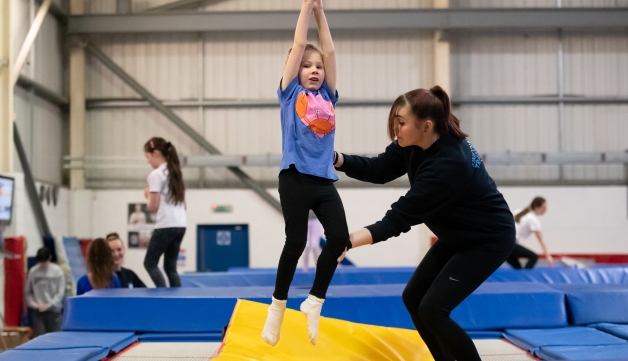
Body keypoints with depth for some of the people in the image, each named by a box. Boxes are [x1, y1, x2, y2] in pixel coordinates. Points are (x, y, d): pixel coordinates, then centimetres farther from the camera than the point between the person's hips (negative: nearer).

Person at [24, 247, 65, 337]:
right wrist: (31, 302, -7)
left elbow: (60, 292, -3)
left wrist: (49, 305, -11)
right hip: (37, 311, 1)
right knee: (39, 336, -3)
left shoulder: (57, 271, -4)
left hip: (54, 310, -1)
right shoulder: (33, 271, 0)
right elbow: (27, 291, 9)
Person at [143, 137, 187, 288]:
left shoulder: (156, 175, -8)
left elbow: (153, 207, -10)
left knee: (150, 263, 1)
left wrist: (148, 196, 7)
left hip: (166, 226, -8)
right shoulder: (175, 172, 16)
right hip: (181, 225, 8)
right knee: (170, 266, 10)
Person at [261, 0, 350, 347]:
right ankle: (277, 306, 13)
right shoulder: (291, 93, 8)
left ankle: (314, 302, 7)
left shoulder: (327, 96, 17)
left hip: (324, 180, 4)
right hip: (295, 177, -4)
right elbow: (298, 46, 4)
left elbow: (330, 50, 14)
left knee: (339, 236, -11)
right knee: (296, 241, -7)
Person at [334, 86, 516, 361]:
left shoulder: (447, 165, -35)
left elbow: (400, 217, -34)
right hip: (459, 235, 9)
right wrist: (336, 160, -18)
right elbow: (380, 170, -3)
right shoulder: (418, 144, -10)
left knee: (432, 309, -14)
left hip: (488, 240, -9)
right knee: (413, 298, 8)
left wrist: (349, 241, -41)